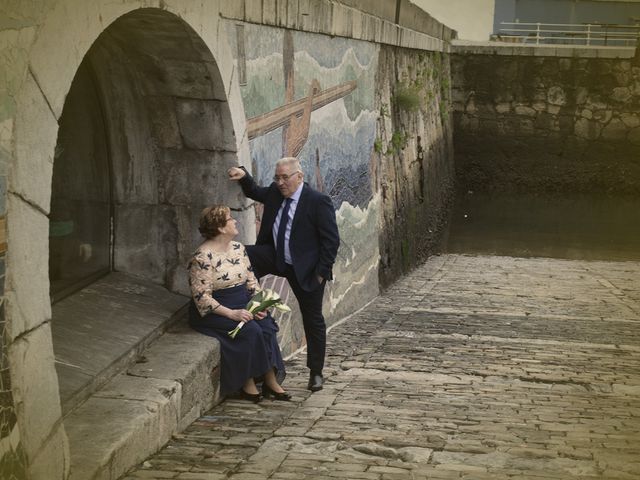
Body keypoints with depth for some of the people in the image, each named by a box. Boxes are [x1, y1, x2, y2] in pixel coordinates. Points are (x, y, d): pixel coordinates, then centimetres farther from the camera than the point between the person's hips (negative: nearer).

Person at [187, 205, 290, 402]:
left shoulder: (238, 248, 8)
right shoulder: (202, 257, -15)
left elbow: (251, 281, 12)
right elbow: (201, 297, -18)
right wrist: (231, 314, -26)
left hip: (243, 306, 6)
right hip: (214, 312, -6)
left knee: (266, 325, -20)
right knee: (250, 330, -28)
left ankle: (271, 381, -14)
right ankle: (247, 384, -14)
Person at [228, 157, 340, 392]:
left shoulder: (318, 201, -18)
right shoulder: (275, 192, 1)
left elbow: (331, 240, -15)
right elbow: (255, 192, 24)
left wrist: (322, 272, -17)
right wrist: (244, 176, 4)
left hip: (306, 270, -5)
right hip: (275, 257, 5)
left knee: (313, 320, 6)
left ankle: (316, 373, 18)